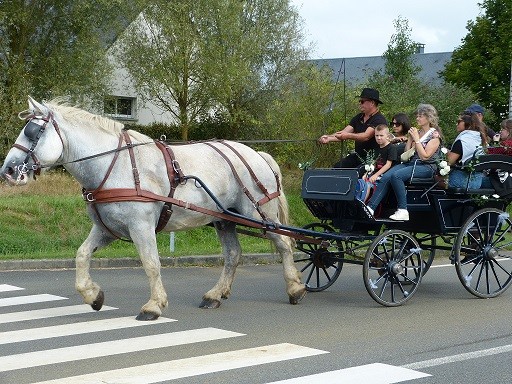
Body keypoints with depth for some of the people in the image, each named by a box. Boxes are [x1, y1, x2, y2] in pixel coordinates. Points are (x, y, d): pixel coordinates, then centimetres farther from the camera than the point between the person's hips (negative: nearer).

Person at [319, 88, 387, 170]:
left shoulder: (379, 120, -13)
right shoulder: (358, 118, 13)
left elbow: (366, 136, -28)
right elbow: (344, 132, 2)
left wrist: (348, 136, -45)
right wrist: (329, 138, -17)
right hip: (357, 156, 8)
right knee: (336, 168, -9)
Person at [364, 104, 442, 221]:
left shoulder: (434, 135, -3)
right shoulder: (417, 132, 19)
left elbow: (425, 156, -13)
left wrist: (416, 139, -11)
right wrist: (410, 138, 6)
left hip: (426, 167, -7)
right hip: (410, 163, 7)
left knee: (396, 175, -33)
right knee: (385, 177, -20)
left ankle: (403, 211, -30)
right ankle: (370, 207, -31)